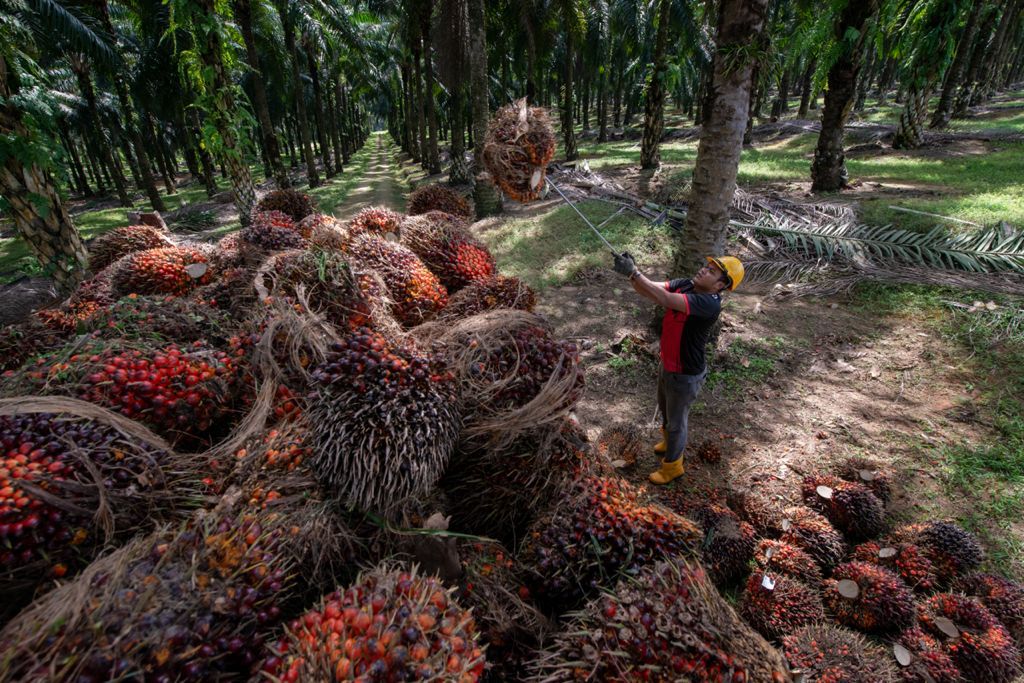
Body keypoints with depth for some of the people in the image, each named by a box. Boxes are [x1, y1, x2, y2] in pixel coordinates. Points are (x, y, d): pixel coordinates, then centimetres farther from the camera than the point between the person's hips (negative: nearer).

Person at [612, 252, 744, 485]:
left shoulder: (710, 303, -33)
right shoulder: (684, 285, -9)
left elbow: (665, 300, -44)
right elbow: (649, 288, -17)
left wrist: (633, 272, -46)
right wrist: (631, 272, -38)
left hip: (685, 375, -8)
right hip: (667, 365, 8)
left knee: (676, 420, 14)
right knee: (665, 408, 30)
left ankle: (672, 466, 38)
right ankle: (669, 442, 59)